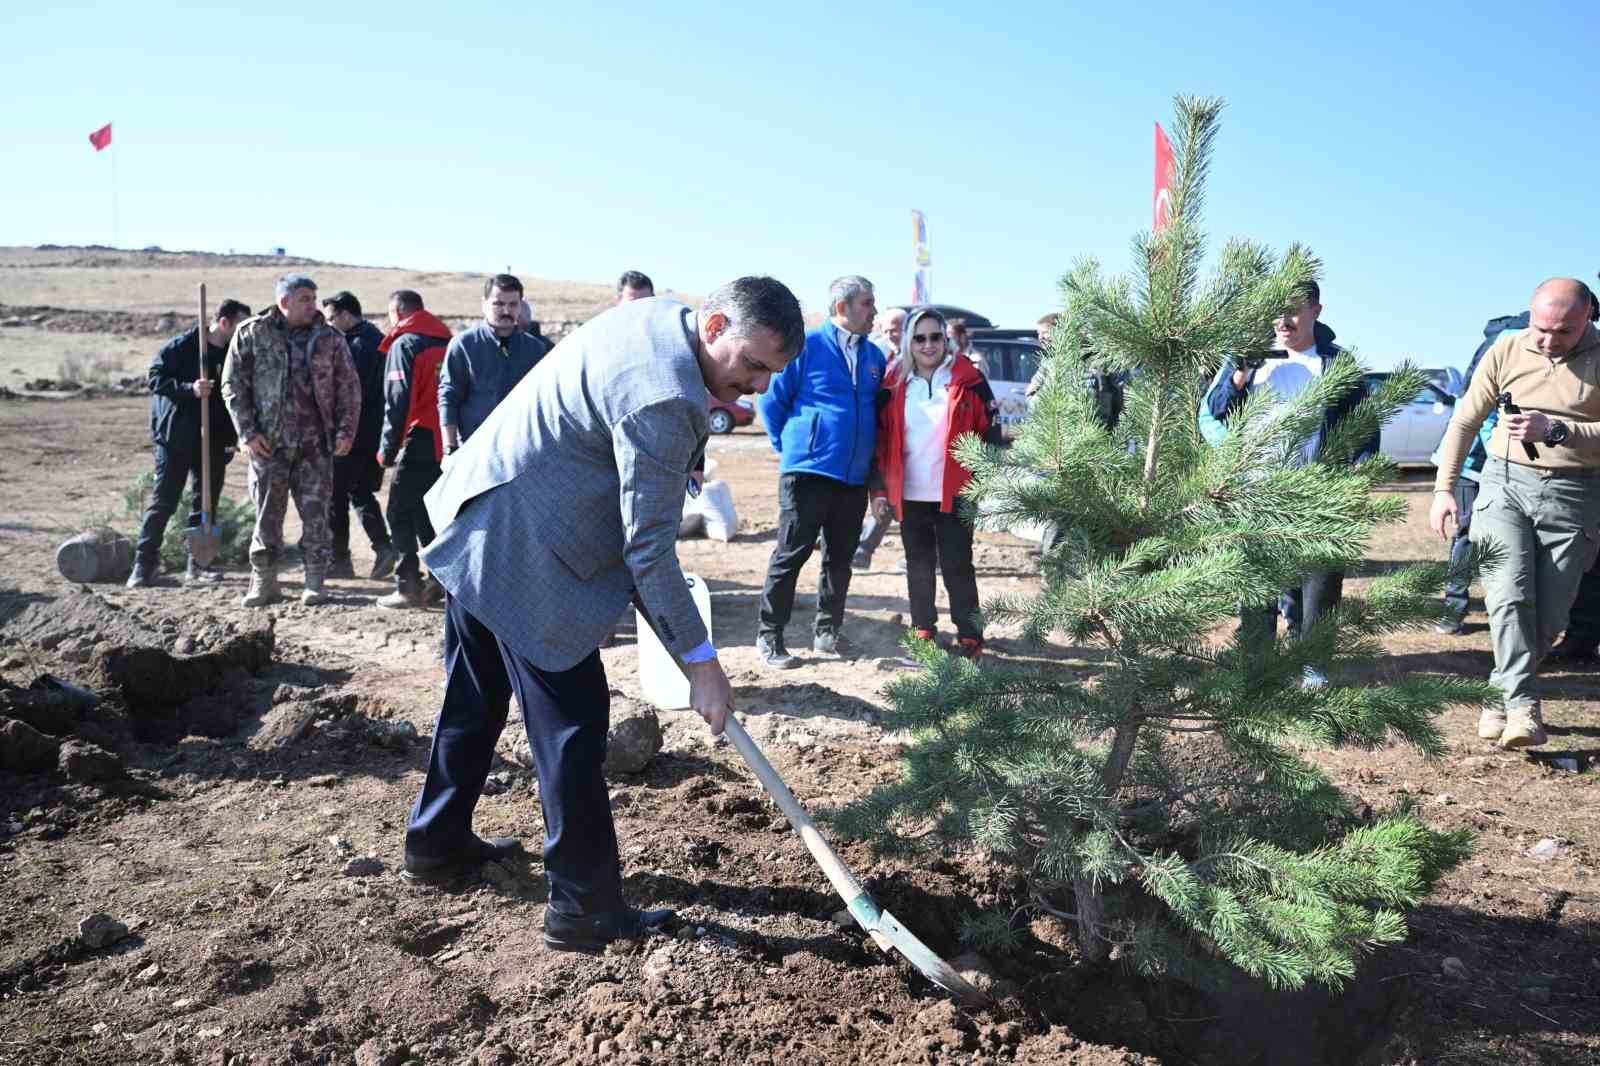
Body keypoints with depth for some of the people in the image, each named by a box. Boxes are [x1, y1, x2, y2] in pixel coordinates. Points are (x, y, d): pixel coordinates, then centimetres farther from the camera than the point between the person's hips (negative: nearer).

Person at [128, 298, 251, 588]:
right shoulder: (182, 346, -9)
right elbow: (155, 378, -10)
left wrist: (232, 434, 5)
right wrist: (190, 388, -24)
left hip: (215, 441, 5)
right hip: (176, 437, -5)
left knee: (207, 503, 8)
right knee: (163, 501, -3)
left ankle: (198, 564, 16)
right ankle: (144, 563, 4)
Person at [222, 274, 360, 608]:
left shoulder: (329, 338, 5)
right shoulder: (251, 334, 2)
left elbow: (349, 388, 7)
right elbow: (233, 385, 3)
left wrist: (346, 431, -2)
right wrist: (248, 432, -4)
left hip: (315, 443, 1)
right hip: (268, 443, 0)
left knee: (316, 514, 1)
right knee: (267, 515, 5)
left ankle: (315, 581, 11)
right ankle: (263, 582, 16)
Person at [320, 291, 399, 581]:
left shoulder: (358, 345, -14)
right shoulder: (377, 338, 16)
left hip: (355, 435, -9)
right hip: (374, 434, 9)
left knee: (336, 495, 2)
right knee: (361, 492, 17)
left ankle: (339, 559, 7)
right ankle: (383, 546, 3)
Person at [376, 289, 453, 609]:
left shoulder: (405, 344, -6)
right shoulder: (446, 342, 13)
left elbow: (398, 402, -13)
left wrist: (387, 448, -7)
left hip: (420, 441, -7)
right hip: (447, 443, 7)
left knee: (401, 514, 1)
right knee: (428, 512, 16)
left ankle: (408, 587, -1)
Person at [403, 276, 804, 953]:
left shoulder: (655, 317, 4)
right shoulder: (664, 397, -26)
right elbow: (649, 548, -24)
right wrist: (701, 660, -17)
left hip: (475, 518, 11)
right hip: (523, 554, -11)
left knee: (474, 698, 23)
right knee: (572, 725, -2)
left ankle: (436, 841, 40)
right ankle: (584, 907, 9)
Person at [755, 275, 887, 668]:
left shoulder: (874, 355, 10)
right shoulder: (807, 345, -7)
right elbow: (772, 400, -3)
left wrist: (869, 457, 13)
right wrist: (790, 445, 1)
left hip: (854, 476, 6)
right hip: (808, 471, -6)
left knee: (840, 558, 12)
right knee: (790, 555, -2)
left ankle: (826, 633, 24)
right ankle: (769, 637, 8)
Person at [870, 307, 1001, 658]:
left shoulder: (968, 379, -2)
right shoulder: (895, 383, 6)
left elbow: (990, 432, -1)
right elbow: (880, 438, 8)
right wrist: (878, 488, 3)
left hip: (955, 494, -3)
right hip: (910, 495, 3)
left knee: (957, 566, 2)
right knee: (918, 566, 12)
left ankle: (970, 636, 11)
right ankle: (923, 632, 23)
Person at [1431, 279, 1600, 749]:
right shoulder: (1507, 350, 1)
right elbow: (1465, 420, 7)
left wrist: (1555, 430, -24)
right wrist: (1444, 488, 3)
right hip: (1505, 483, 0)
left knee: (1549, 613, 3)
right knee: (1509, 595, -16)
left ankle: (1503, 697, 20)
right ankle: (1523, 706, -15)